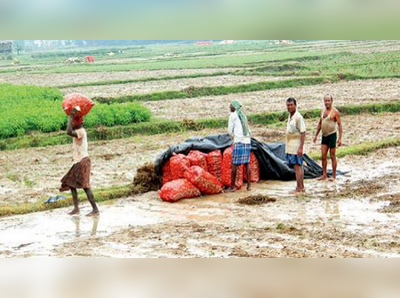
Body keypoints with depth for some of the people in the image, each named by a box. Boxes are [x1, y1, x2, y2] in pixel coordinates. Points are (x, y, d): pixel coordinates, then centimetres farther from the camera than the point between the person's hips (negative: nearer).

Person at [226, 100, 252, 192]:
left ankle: (232, 186, -1)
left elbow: (230, 130, 1)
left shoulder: (233, 115, 0)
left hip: (239, 142, -7)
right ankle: (249, 185, 7)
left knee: (234, 164, -3)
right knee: (247, 163, 11)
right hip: (247, 141, 7)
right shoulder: (243, 116, 20)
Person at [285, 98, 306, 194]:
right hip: (291, 146, 9)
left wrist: (301, 147, -23)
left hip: (296, 147, -9)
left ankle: (299, 188, -5)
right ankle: (302, 187, 18)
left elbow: (303, 133, -19)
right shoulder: (290, 116, 12)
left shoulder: (298, 117, -15)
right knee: (299, 167, 13)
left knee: (297, 167, -7)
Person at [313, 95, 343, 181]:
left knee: (332, 156, -1)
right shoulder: (323, 112, 11)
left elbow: (340, 125, -11)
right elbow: (320, 124, 22)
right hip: (324, 136, 6)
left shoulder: (335, 112, -10)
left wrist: (340, 138, -17)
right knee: (323, 156, 3)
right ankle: (324, 175, 10)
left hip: (332, 135, -6)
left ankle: (334, 176, 6)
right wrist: (316, 135, 19)